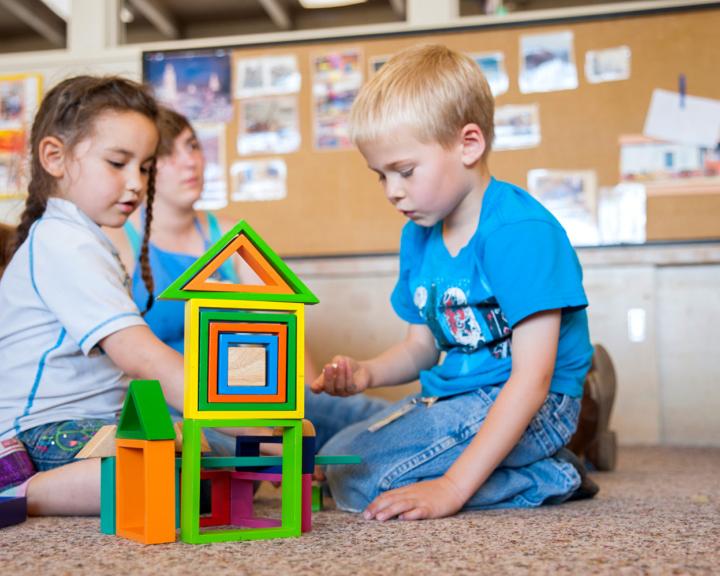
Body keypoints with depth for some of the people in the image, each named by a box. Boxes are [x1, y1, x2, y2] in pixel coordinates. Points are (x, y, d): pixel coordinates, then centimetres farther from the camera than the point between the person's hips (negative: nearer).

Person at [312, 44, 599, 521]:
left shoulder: (521, 231, -22)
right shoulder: (419, 235, 5)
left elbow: (532, 377, -26)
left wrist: (452, 486, -30)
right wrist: (367, 373, -8)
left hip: (533, 408, -9)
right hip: (450, 395, 10)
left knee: (360, 480, -21)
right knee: (334, 457, 12)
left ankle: (553, 477, -7)